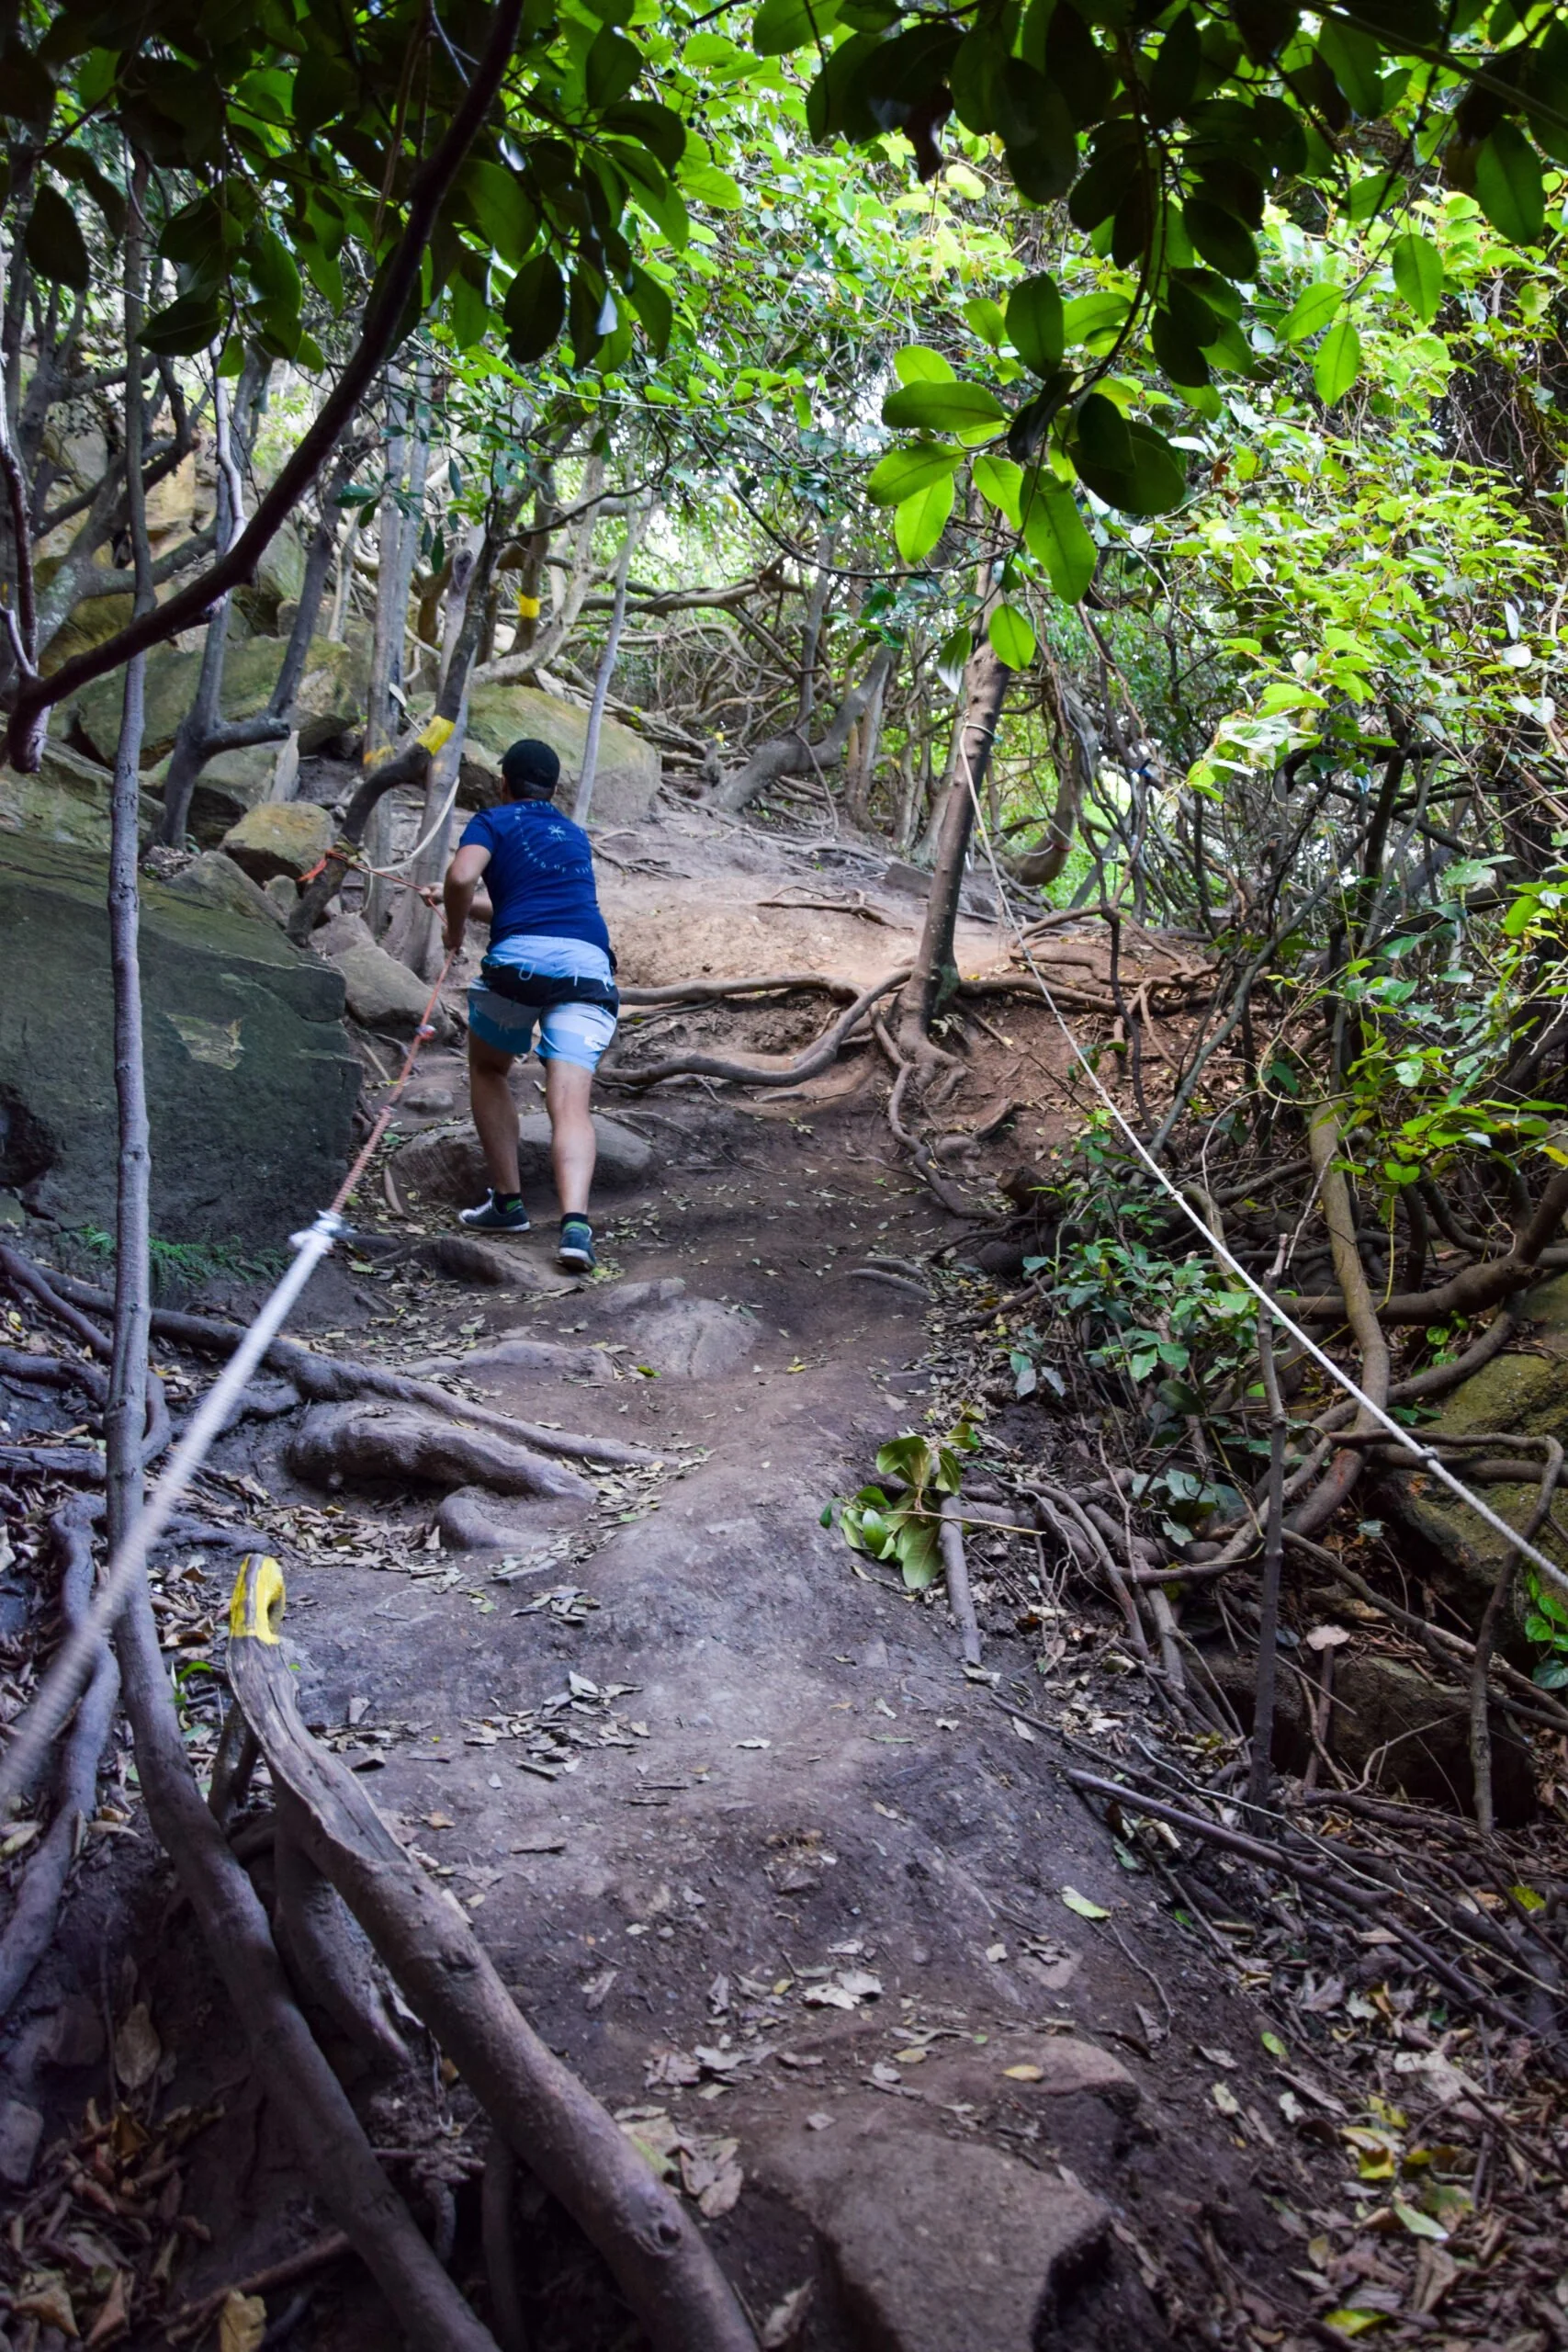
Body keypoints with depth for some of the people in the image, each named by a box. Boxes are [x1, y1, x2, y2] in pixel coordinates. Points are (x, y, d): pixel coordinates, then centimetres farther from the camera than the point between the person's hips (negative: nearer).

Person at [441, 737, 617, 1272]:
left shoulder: (493, 821, 14)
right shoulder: (575, 836, 32)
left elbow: (461, 877, -7)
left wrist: (455, 929, 11)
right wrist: (471, 904, 53)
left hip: (520, 957, -3)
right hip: (589, 963, 3)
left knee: (487, 1070, 23)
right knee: (570, 1104, -8)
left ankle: (508, 1202, 18)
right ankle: (574, 1223, -31)